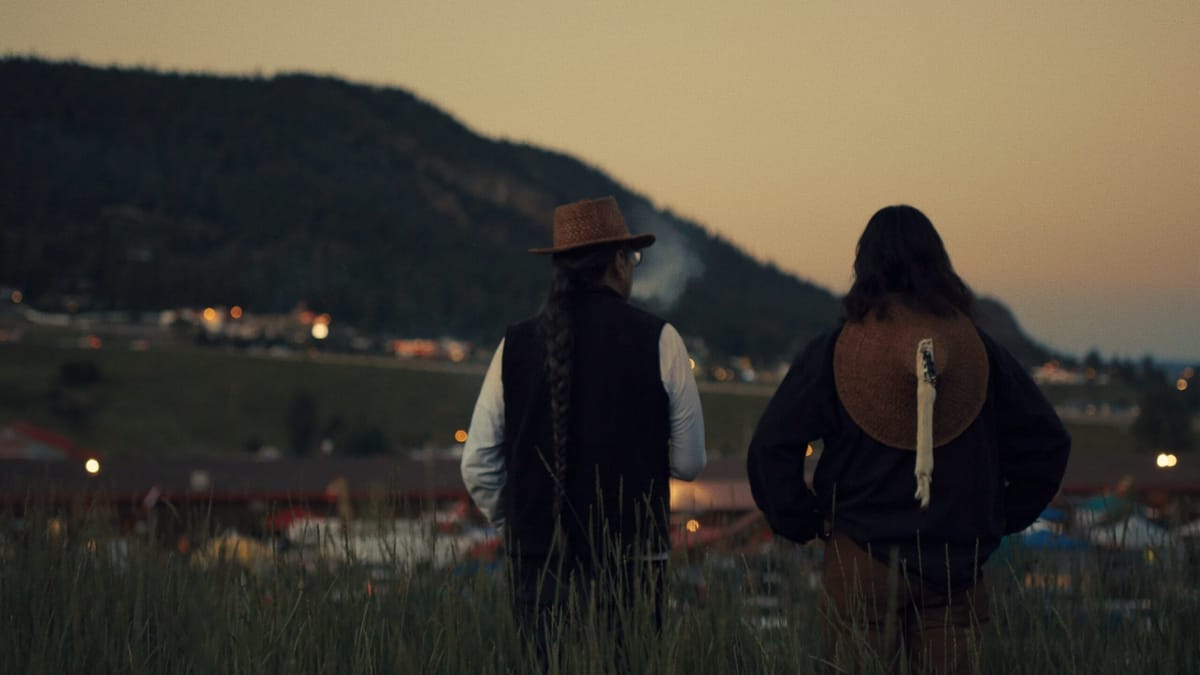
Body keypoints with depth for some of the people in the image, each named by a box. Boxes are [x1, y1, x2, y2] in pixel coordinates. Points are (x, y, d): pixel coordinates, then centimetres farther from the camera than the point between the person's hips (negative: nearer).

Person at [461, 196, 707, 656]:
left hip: (536, 564, 3)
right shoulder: (658, 341, -4)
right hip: (630, 564, -3)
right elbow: (690, 462, 0)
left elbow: (478, 467, 4)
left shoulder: (516, 345, 3)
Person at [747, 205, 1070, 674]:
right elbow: (1046, 442, 5)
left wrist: (801, 525, 2)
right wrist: (1002, 520, 12)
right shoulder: (977, 348, 2)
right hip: (954, 565, 2)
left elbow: (771, 448, -8)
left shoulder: (833, 351, -4)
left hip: (860, 564, -2)